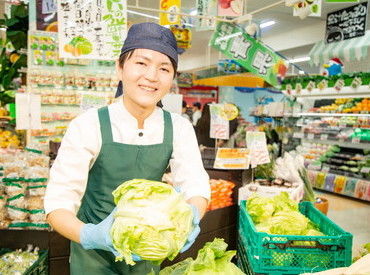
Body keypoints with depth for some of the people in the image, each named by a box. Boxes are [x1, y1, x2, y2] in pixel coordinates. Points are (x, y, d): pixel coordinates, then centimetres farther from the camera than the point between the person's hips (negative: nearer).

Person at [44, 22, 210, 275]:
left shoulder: (179, 128, -11)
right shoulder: (88, 126, -21)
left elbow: (196, 187, -15)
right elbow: (58, 201, -22)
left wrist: (192, 216, -36)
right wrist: (89, 235, -40)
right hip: (95, 253, -3)